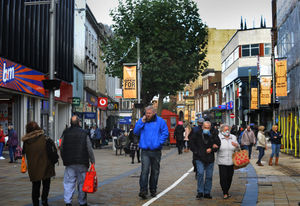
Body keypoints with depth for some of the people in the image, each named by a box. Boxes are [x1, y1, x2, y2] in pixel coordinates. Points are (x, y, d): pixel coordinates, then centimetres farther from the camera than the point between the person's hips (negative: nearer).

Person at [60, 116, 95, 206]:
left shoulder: (66, 134, 3)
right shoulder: (84, 134, -4)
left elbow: (61, 149, 9)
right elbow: (89, 149, -5)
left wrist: (64, 159, 21)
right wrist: (92, 161, 1)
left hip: (69, 163, 2)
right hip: (82, 163, -2)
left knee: (69, 182, 5)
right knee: (82, 183, 7)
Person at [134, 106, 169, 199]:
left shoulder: (160, 121, 1)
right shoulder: (142, 120, 7)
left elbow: (165, 133, -1)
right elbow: (136, 132, 3)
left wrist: (159, 142, -12)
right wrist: (141, 123, -8)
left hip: (156, 151, 1)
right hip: (145, 150, 0)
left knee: (155, 171, 10)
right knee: (145, 170, -12)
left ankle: (153, 190, 24)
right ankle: (143, 190, -12)